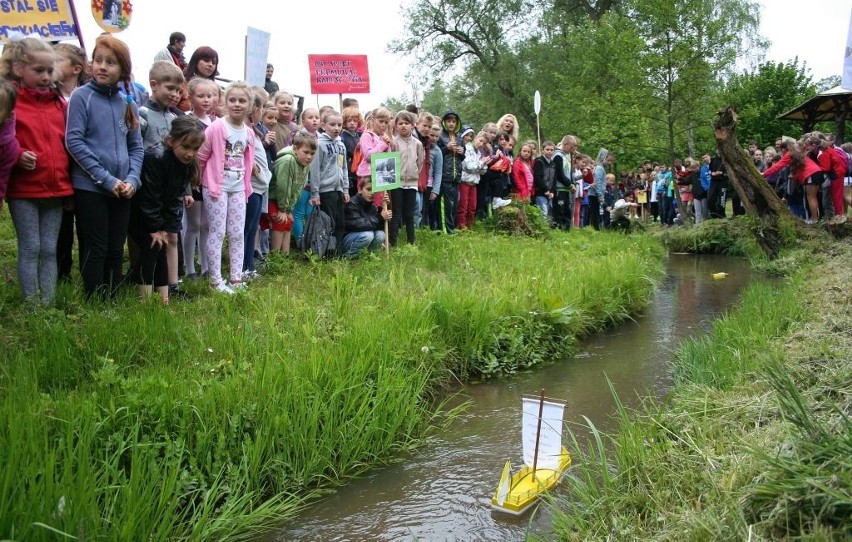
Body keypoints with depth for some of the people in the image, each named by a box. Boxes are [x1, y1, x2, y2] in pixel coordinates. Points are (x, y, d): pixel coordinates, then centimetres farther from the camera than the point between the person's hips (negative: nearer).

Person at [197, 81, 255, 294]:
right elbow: (200, 156, -9)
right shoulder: (216, 127, -13)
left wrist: (246, 186, 11)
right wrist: (202, 181, -1)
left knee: (238, 234, 8)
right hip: (216, 187, -6)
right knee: (217, 233, -2)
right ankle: (216, 280, 6)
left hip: (238, 188, 6)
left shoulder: (249, 133, 5)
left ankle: (236, 278, 16)